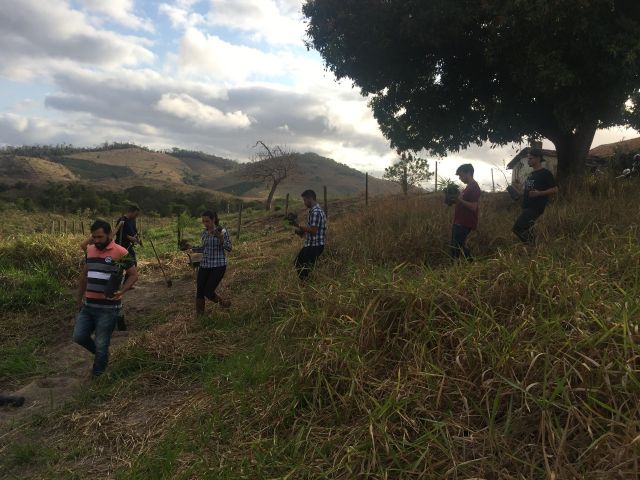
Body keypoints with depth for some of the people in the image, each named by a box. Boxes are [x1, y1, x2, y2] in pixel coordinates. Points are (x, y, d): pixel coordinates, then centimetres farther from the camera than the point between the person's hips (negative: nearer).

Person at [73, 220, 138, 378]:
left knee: (101, 344, 3)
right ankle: (102, 354, 35)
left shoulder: (120, 252, -12)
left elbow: (134, 275, -7)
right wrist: (80, 297, 24)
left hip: (108, 308, -6)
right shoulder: (90, 250, 7)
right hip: (88, 305, 6)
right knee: (79, 337, 8)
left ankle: (96, 377, 23)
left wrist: (121, 291, -22)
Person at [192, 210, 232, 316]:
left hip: (218, 266, -6)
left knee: (208, 292, -9)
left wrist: (221, 239, -25)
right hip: (205, 265, 6)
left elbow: (229, 248, -8)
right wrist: (191, 248, 9)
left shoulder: (222, 231, -7)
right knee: (199, 292, 2)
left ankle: (224, 302, 22)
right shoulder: (204, 233, 10)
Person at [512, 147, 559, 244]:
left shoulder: (545, 173, -8)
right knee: (526, 231, 11)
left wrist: (538, 193, -23)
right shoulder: (531, 174, 18)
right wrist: (520, 194, 11)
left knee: (517, 228, -18)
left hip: (536, 207, -9)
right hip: (527, 207, 9)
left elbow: (555, 189, -12)